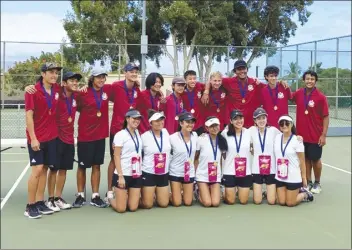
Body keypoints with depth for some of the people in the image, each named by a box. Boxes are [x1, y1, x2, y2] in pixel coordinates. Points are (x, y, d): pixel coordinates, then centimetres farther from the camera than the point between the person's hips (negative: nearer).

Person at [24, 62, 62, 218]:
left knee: (44, 169, 8)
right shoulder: (33, 91, -11)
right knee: (37, 169, -9)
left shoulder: (57, 90, 4)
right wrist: (33, 138, -18)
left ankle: (40, 202, 15)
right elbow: (29, 115, -13)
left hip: (51, 137, 6)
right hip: (36, 138, -6)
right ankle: (30, 206, 0)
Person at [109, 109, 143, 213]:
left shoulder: (138, 133, 10)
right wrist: (120, 176, -16)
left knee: (133, 207, 2)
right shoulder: (120, 135, -8)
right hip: (123, 174, -5)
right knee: (121, 208, -2)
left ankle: (126, 197, 32)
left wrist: (141, 170, 6)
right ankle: (111, 199, 28)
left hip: (137, 175, 5)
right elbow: (116, 156, -10)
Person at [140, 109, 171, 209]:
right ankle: (145, 194, 31)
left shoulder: (166, 133, 1)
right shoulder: (144, 136, -10)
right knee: (148, 204, 0)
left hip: (164, 174, 4)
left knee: (163, 203, 8)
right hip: (148, 173, -4)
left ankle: (156, 192, 36)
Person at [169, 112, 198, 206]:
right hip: (175, 172, -3)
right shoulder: (173, 138, -17)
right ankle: (174, 194, 34)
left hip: (190, 173, 3)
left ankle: (180, 193, 39)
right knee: (177, 203, 2)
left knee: (188, 202, 9)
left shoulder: (195, 135, -4)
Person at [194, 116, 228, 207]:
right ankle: (200, 193, 21)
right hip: (202, 175, -3)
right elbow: (195, 158, -1)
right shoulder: (201, 139, -9)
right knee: (207, 203, -12)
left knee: (215, 203, -11)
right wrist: (195, 172, -4)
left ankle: (206, 192, 22)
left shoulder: (222, 140, 2)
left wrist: (219, 171, 6)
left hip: (216, 176, 3)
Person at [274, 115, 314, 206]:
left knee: (290, 203, 1)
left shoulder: (297, 140, -12)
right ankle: (297, 191, 32)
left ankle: (305, 194, 28)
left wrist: (304, 177, -5)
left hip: (293, 177, -5)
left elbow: (302, 161, -7)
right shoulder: (277, 138, 1)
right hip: (280, 177, 5)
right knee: (281, 202, 6)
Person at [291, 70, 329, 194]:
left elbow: (326, 117, -9)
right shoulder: (299, 93, -1)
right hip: (301, 134, 3)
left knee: (315, 159, 10)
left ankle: (317, 183, 26)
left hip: (315, 136, -3)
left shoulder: (321, 97, -12)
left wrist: (324, 135, -13)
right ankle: (308, 182, 23)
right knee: (306, 158, 11)